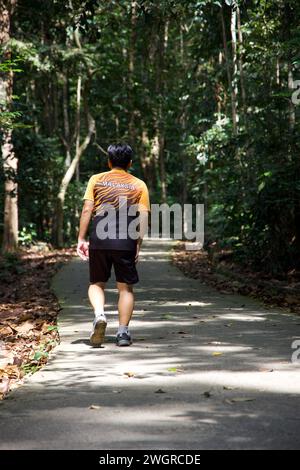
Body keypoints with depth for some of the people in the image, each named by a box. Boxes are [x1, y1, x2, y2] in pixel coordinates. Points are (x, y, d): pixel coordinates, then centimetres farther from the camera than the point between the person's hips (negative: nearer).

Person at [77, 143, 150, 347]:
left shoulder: (96, 180, 9)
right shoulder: (139, 185, 9)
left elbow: (87, 210, 1)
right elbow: (143, 218, 1)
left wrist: (81, 239, 4)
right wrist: (138, 245, 5)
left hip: (99, 239, 0)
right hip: (126, 241, 0)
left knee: (97, 283, 14)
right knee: (126, 287, 9)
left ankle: (99, 315, -12)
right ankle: (123, 332, 5)